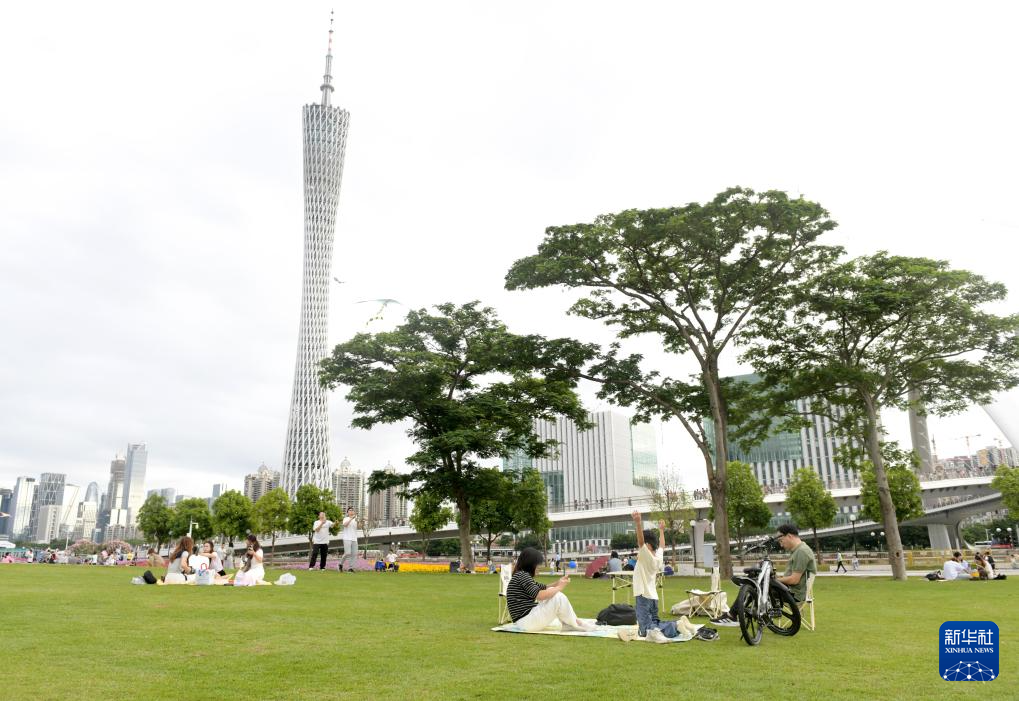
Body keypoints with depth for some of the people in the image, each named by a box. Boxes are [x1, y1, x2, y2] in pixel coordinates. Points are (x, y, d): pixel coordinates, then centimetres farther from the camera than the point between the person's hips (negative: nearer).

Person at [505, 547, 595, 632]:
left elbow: (543, 588, 20)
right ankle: (576, 624, 1)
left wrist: (558, 583, 5)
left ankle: (567, 624, 9)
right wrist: (559, 587, -10)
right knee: (558, 597, -17)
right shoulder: (522, 575, -16)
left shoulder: (525, 576, 16)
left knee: (551, 593, 14)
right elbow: (540, 595, -24)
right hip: (526, 622, -11)